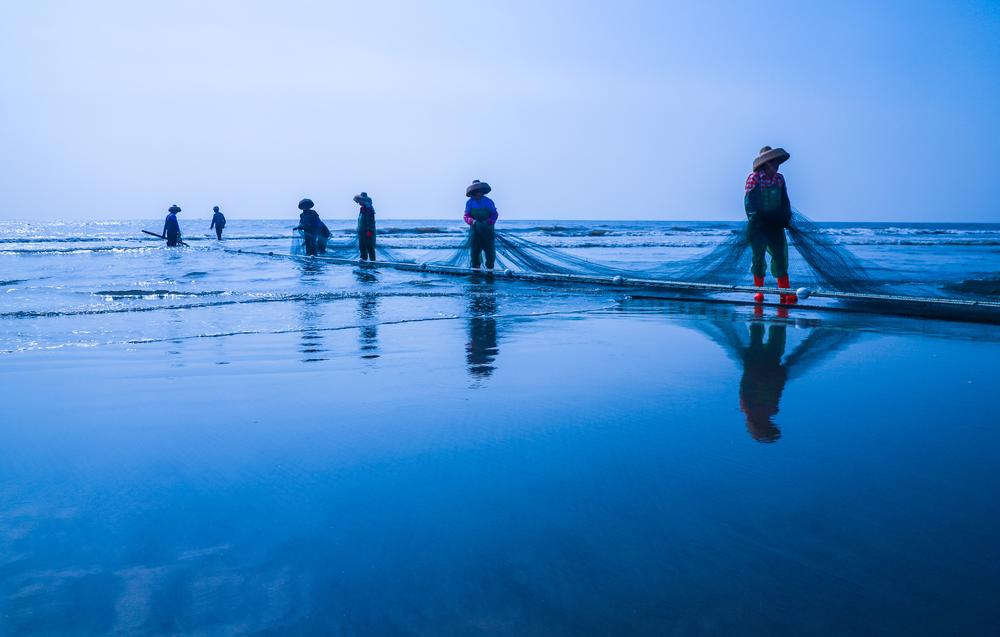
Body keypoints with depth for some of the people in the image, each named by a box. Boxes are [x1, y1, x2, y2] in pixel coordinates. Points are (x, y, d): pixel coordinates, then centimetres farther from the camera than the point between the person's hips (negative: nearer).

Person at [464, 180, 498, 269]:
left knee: (490, 250, 0)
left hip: (487, 229, 0)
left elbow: (494, 214, 0)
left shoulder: (488, 201, -1)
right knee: (475, 251, -1)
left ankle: (490, 268, 14)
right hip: (475, 229, 0)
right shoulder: (469, 202, 0)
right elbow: (466, 216, -2)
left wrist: (489, 221, -20)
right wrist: (472, 221, -24)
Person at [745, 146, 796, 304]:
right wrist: (755, 219, -15)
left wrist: (786, 218, 5)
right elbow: (749, 201, -9)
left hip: (775, 225, 5)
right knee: (758, 257, 0)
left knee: (780, 257, 1)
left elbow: (785, 201, 15)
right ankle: (759, 292, 10)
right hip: (758, 225, -5)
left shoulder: (779, 178, 9)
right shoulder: (754, 178, -7)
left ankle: (786, 293, 3)